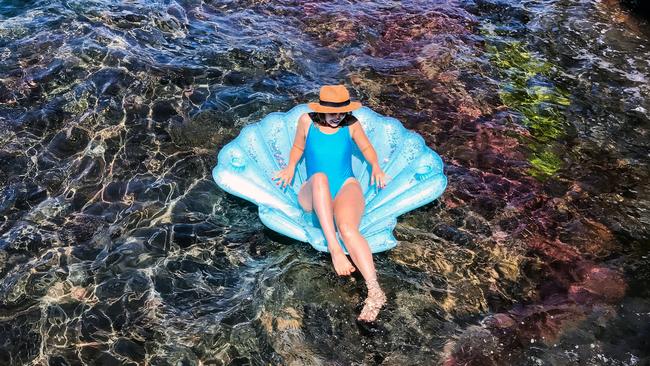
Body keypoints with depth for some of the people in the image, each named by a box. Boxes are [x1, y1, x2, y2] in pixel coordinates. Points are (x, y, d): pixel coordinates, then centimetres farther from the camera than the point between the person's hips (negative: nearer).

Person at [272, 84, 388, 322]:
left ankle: (375, 291, -47)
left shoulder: (351, 125, 11)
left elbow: (366, 147, 24)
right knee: (319, 177, -38)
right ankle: (334, 249, -44)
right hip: (314, 196, 0)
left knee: (347, 228, -34)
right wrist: (291, 167, 5)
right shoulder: (307, 121, 11)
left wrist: (376, 167, 6)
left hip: (347, 188, 0)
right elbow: (298, 147, 24)